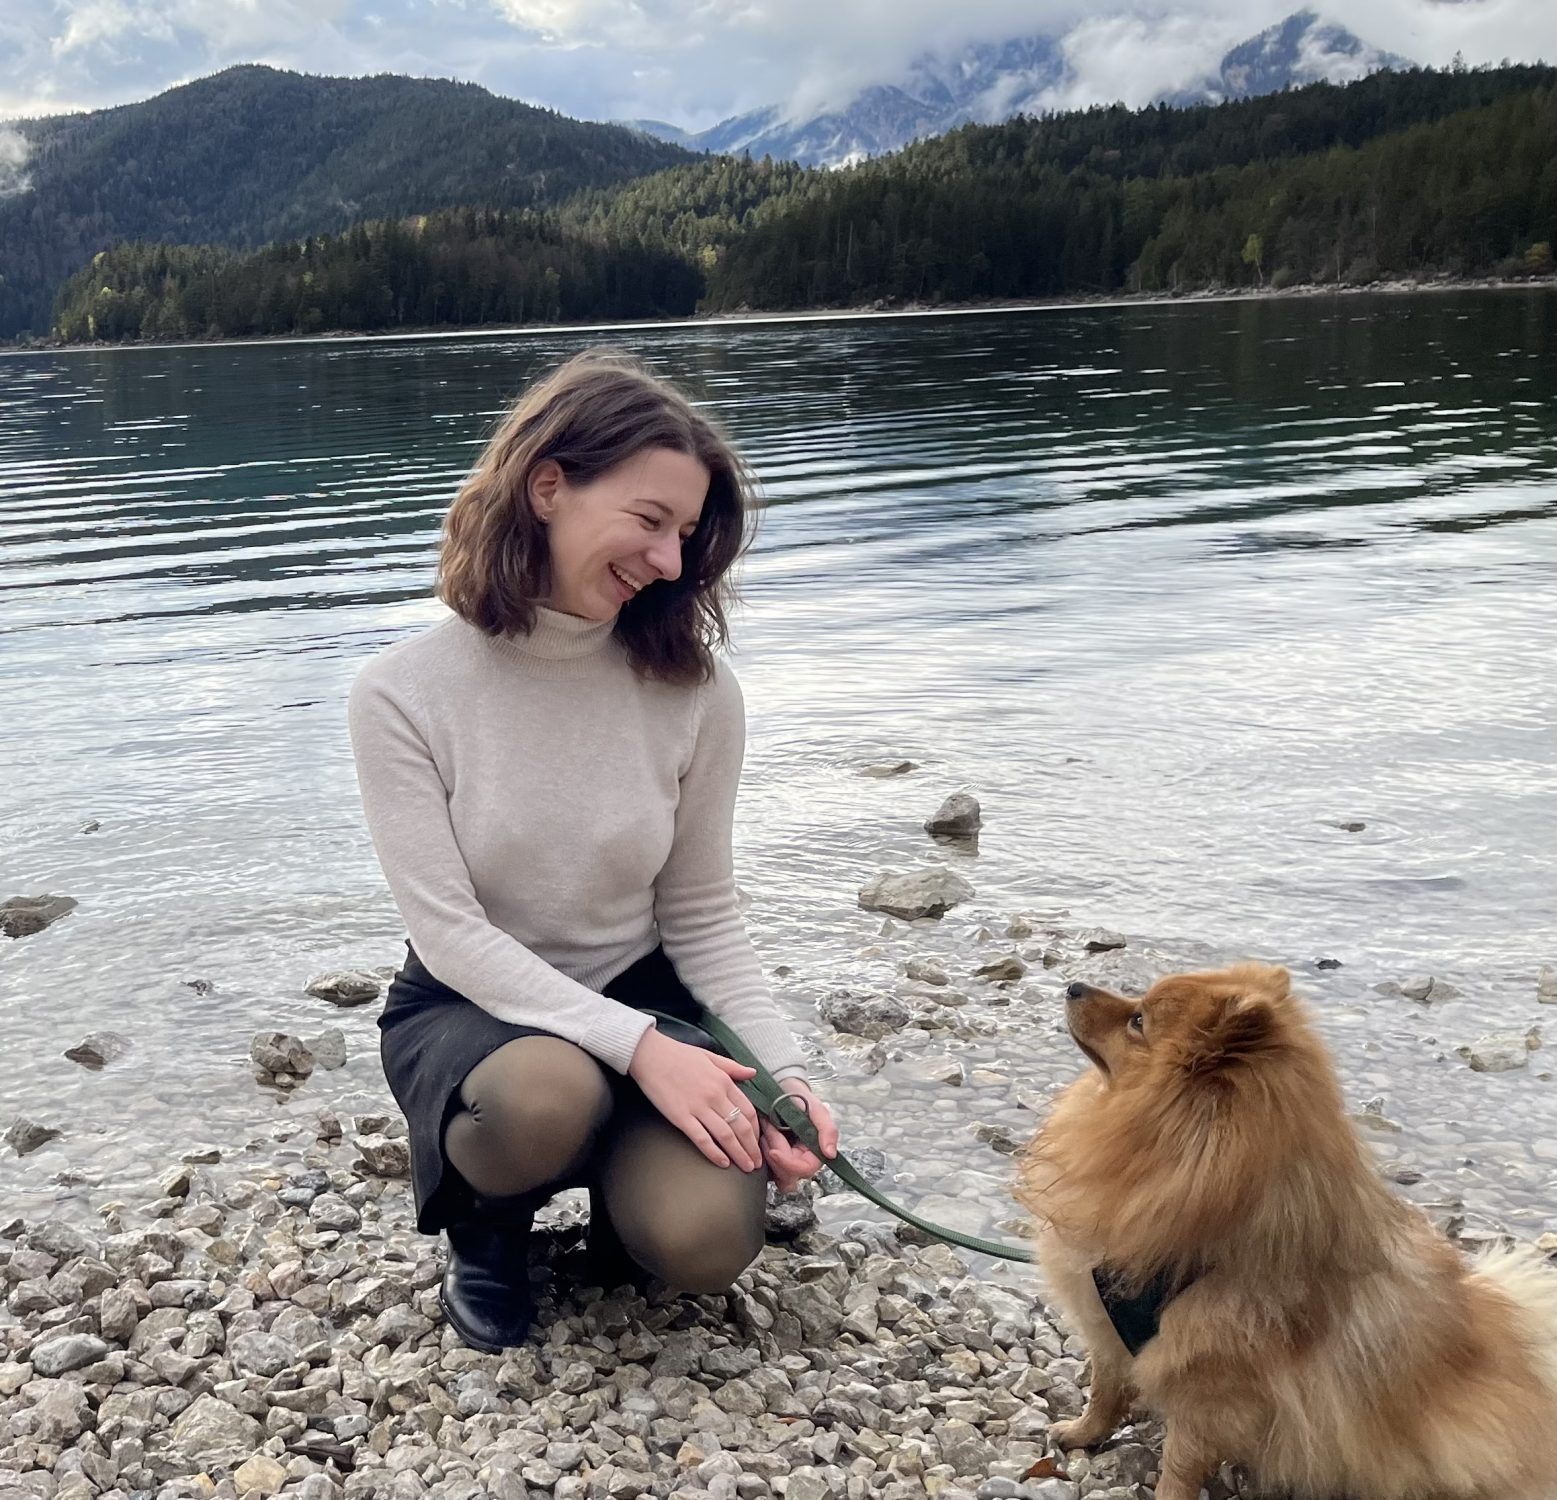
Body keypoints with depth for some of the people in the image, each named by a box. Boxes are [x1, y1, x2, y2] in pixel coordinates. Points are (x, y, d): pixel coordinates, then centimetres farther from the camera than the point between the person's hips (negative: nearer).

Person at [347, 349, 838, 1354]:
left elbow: (702, 913, -3)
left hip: (643, 998, 2)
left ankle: (620, 1173, 14)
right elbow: (449, 931, -18)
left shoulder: (692, 690, -11)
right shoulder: (405, 695, -16)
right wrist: (637, 1047, -28)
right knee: (547, 1093, -37)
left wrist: (783, 1071, -17)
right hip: (468, 1006, -1)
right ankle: (487, 1225, 1)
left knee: (706, 1240, -24)